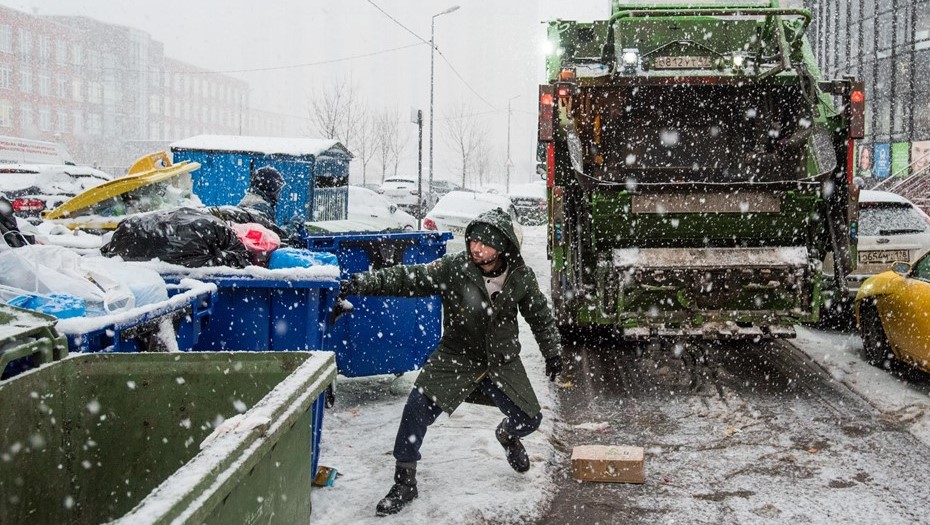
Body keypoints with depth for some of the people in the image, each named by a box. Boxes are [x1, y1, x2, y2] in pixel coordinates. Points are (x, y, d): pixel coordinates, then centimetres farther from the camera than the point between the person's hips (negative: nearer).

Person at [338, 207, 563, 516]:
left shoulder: (520, 277, -9)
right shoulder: (453, 268, -17)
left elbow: (540, 315, 7)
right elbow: (407, 278, -22)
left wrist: (553, 353, 12)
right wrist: (362, 284, -33)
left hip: (502, 361, 2)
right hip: (456, 358, -2)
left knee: (529, 419, 6)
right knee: (417, 409, -19)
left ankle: (507, 436, 47)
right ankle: (404, 483, 0)